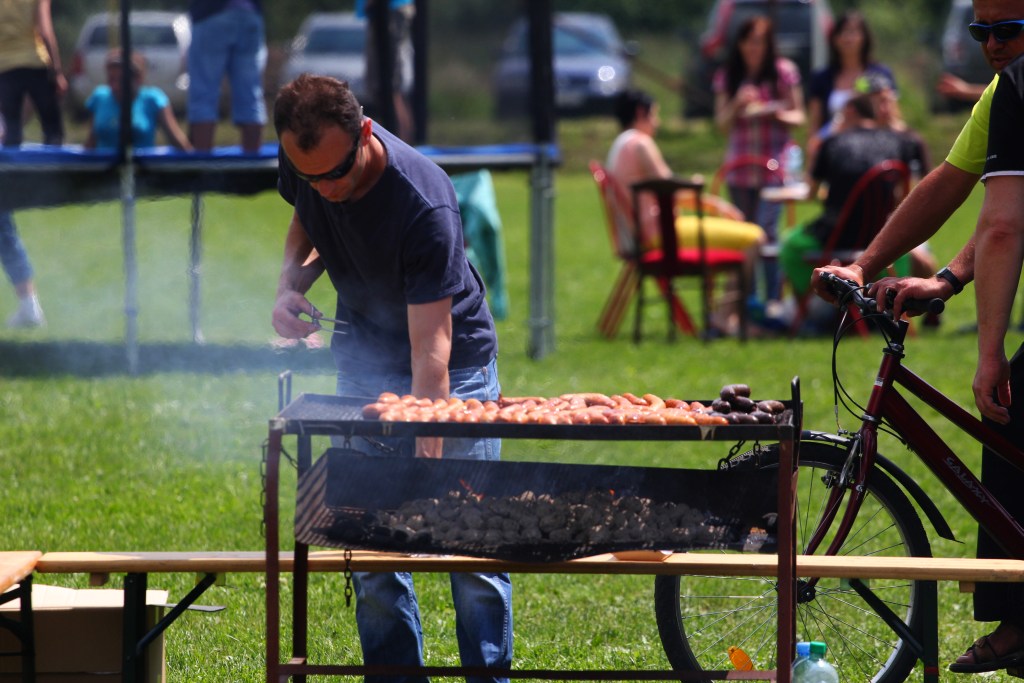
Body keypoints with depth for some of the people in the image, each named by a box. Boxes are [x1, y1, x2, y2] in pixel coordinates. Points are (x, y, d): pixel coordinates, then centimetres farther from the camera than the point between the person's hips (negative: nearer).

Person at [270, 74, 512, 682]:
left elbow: (431, 346, -34)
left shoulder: (424, 204, -34)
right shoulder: (301, 162, -15)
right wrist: (292, 282, -10)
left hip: (456, 364, -5)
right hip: (365, 363, 5)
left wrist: (429, 455, -40)